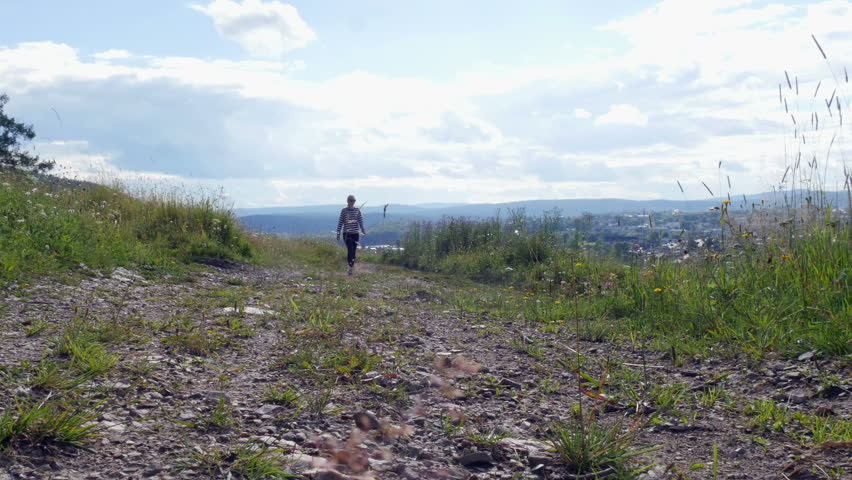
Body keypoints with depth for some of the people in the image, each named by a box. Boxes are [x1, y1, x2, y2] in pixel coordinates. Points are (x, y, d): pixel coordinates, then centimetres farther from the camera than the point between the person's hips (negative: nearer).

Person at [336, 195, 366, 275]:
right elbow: (340, 222, 3)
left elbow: (361, 220, -3)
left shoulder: (357, 210, 5)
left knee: (353, 251, 6)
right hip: (346, 234, -2)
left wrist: (363, 229, -20)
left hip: (355, 233, 3)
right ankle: (351, 267, -18)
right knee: (350, 249, -18)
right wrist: (338, 233, 1)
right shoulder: (343, 211, 1)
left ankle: (351, 267, 18)